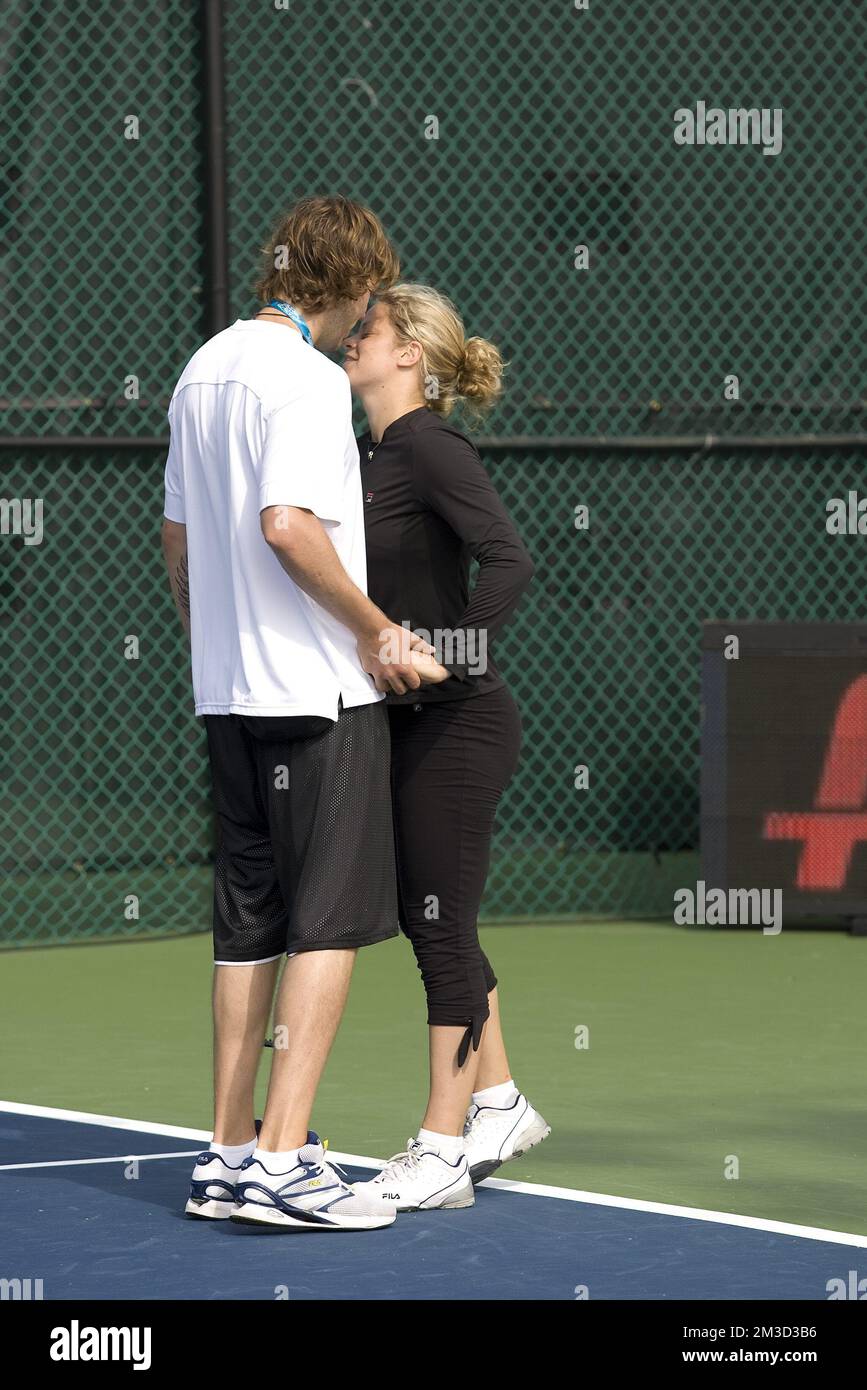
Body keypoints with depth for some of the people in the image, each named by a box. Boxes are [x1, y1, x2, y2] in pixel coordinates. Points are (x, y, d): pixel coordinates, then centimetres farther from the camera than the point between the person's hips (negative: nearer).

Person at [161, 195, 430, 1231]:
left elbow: (178, 535, 19)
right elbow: (288, 524, -25)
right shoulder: (308, 378, -14)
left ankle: (229, 1156, 13)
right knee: (332, 921, -5)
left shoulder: (205, 367, 13)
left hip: (227, 692, 9)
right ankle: (282, 1160, -9)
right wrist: (378, 632, -15)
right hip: (319, 689, -9)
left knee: (249, 922, 11)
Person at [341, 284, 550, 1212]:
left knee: (441, 927, -3)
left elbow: (508, 560, -26)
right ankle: (498, 1103, 29)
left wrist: (446, 652, -28)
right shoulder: (370, 455, 12)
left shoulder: (431, 449, -15)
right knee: (428, 921, 16)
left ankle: (442, 1152, 3)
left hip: (456, 721, -9)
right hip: (408, 722, 9)